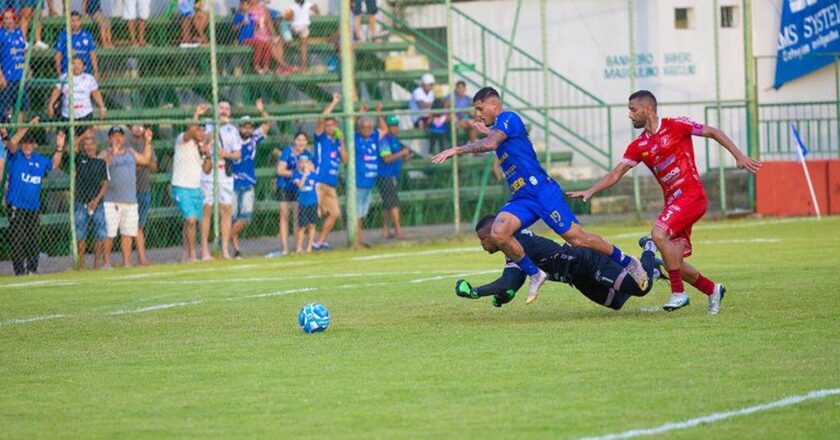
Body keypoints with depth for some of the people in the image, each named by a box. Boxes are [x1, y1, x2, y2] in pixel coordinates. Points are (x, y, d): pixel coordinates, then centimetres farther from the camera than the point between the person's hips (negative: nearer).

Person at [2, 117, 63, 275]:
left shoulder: (39, 160, 12)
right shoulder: (15, 156, -2)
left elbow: (54, 164, 27)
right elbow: (12, 142, -20)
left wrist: (59, 148, 12)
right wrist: (27, 127, -24)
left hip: (33, 207, 5)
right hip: (16, 207, -5)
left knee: (33, 241, 9)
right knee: (17, 240, -7)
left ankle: (33, 269, 18)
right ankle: (20, 271, -5)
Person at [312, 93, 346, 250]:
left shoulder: (337, 141, 17)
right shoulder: (321, 138, 1)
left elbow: (344, 160, 9)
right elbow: (321, 119, -14)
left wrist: (342, 142, 1)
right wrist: (334, 103, -9)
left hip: (332, 183, 7)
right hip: (319, 181, -7)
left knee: (334, 213, 7)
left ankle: (321, 241, 15)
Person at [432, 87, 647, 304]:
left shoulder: (508, 118, -7)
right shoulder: (498, 129, 23)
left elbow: (490, 143, -23)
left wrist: (457, 150, -22)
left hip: (541, 189, -8)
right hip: (521, 198, 8)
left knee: (577, 239, -9)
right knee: (498, 233, -17)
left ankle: (627, 262, 10)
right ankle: (534, 274, -2)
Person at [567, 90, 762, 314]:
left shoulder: (675, 126, -6)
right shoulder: (638, 147, 11)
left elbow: (713, 132, -1)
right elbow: (615, 174, 9)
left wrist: (739, 156, -8)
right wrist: (590, 191, -4)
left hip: (692, 195, -7)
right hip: (672, 201, 7)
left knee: (659, 234, -27)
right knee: (674, 264, 2)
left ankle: (678, 292, -18)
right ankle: (712, 290, 27)